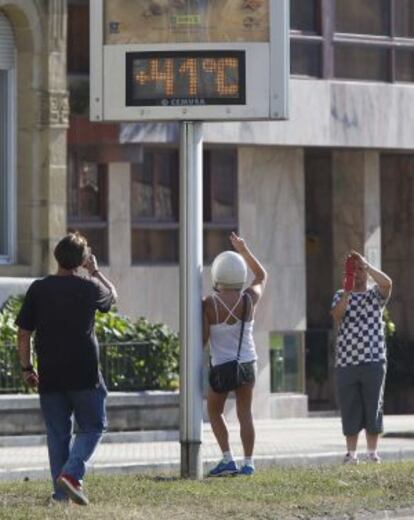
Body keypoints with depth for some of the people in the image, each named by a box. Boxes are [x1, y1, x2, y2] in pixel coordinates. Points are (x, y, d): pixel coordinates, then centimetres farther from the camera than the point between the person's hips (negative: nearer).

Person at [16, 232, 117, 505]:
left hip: (50, 376, 2)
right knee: (92, 427, 8)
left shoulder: (38, 289, -1)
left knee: (58, 434, 10)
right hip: (85, 374, -2)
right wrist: (95, 271, 32)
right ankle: (71, 473, -14)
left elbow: (23, 332, 1)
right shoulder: (89, 288, -4)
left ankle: (61, 493, 9)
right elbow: (112, 295, 20)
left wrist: (27, 367, 11)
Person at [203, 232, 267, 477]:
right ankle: (248, 463, 5)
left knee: (214, 411, 14)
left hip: (222, 366, -3)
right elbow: (262, 275, 17)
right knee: (245, 413, 7)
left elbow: (202, 338, -13)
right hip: (248, 363, 3)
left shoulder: (209, 304, -14)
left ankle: (228, 459, 4)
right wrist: (244, 250, 19)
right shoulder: (250, 299, -3)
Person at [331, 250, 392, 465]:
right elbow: (337, 315, -9)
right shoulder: (340, 296, 12)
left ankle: (373, 452, 8)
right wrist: (347, 290, -18)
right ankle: (351, 453, 9)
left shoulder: (376, 295, 8)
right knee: (349, 410, 3)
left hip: (373, 361, -1)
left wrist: (365, 264, -15)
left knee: (373, 408, 1)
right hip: (346, 362, 1)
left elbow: (387, 282, -15)